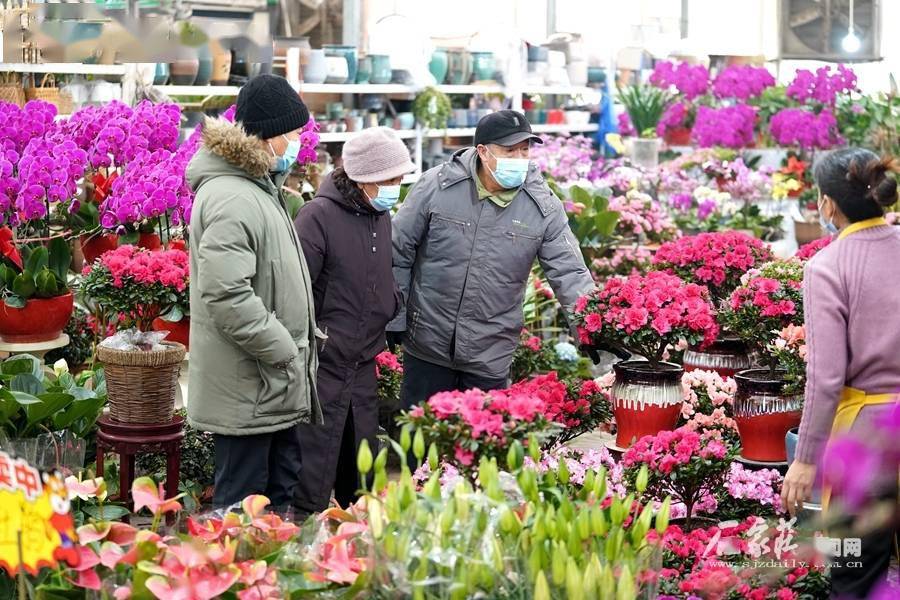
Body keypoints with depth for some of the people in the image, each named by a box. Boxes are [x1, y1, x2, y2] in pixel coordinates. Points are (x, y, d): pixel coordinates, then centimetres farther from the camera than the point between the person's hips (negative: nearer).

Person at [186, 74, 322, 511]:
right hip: (248, 388, -11)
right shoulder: (231, 199, -21)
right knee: (243, 503, -1)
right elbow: (226, 294, -29)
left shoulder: (258, 187, 14)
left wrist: (300, 337, 14)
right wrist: (284, 349, -22)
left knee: (281, 486, 21)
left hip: (274, 383, 11)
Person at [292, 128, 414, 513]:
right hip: (324, 365, -8)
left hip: (363, 365, 8)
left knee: (362, 464, 18)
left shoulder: (381, 216, 9)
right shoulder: (319, 215, -16)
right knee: (315, 468, -4)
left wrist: (393, 302, 9)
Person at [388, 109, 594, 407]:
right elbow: (398, 253, -1)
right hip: (427, 347, -1)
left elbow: (570, 273, -4)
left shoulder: (543, 205, -6)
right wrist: (395, 320, 0)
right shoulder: (435, 186, -9)